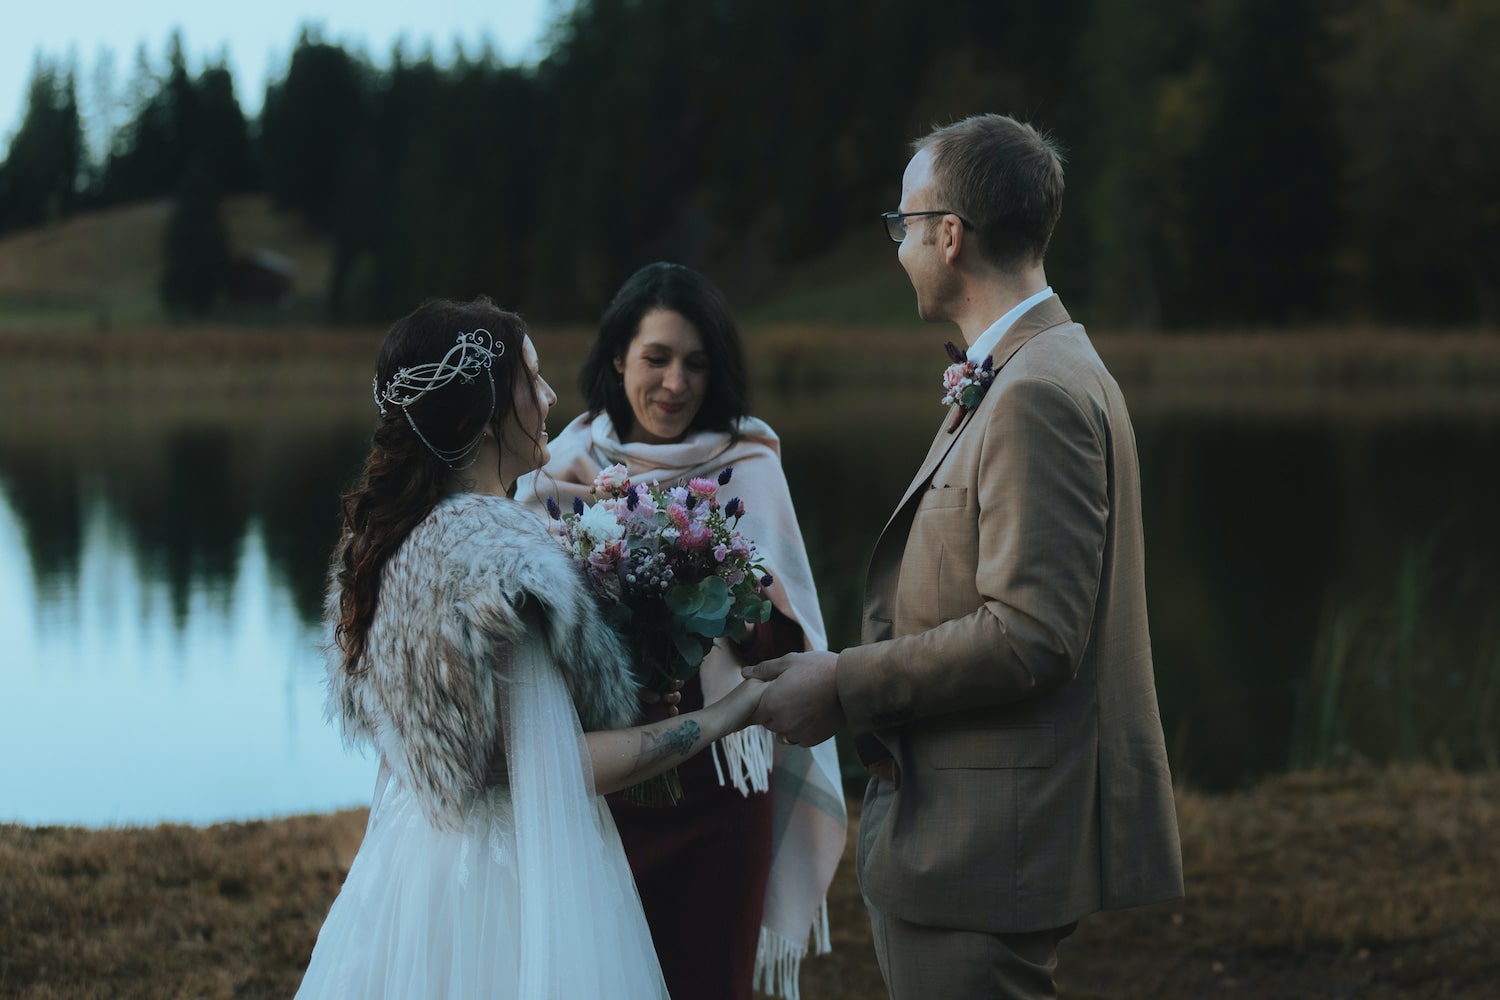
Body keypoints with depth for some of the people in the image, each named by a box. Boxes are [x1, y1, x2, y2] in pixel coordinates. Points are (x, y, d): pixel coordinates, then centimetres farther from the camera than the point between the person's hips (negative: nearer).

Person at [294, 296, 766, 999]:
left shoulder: (385, 538, 6)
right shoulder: (501, 554, -21)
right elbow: (562, 768, -22)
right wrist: (733, 711, -15)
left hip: (408, 859, 9)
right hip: (510, 882, -9)